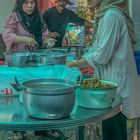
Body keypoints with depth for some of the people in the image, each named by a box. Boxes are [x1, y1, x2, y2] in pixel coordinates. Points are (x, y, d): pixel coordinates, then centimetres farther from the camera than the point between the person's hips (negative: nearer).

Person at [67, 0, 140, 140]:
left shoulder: (111, 15, -18)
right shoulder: (107, 14, 12)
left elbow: (102, 55, -20)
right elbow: (97, 48, 17)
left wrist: (77, 63, -8)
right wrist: (77, 62, 10)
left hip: (116, 82, -9)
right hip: (112, 80, 9)